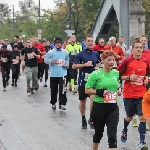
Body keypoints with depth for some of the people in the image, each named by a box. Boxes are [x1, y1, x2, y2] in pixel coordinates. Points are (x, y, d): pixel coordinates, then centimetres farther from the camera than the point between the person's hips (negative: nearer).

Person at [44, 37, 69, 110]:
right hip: (53, 74, 0)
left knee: (62, 89, -9)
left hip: (63, 73, 0)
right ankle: (53, 103, 26)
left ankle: (62, 104, -6)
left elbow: (67, 59, 21)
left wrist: (67, 64, 1)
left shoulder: (65, 52, 6)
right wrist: (51, 61, -18)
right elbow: (45, 60, 0)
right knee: (53, 90, 11)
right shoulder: (50, 52, -1)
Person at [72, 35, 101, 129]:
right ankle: (83, 119, 28)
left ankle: (91, 119, -2)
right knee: (83, 101, 10)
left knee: (93, 98, -17)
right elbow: (74, 66, -7)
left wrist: (97, 67, 5)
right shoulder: (81, 54, -3)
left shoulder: (96, 54, 7)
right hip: (83, 80, -1)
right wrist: (85, 64, -16)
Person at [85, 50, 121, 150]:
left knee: (112, 136, -6)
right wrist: (100, 92, -21)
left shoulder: (116, 73, 4)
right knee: (98, 133, 16)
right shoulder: (96, 74, -10)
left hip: (113, 108, 2)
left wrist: (119, 90, 1)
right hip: (99, 107, -2)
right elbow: (87, 90, -8)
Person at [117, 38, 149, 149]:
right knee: (129, 116, 15)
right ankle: (124, 131, 48)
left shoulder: (145, 62, 4)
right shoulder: (127, 61, -9)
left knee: (142, 117, -8)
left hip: (141, 94, 2)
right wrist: (129, 78, -17)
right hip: (129, 94, -2)